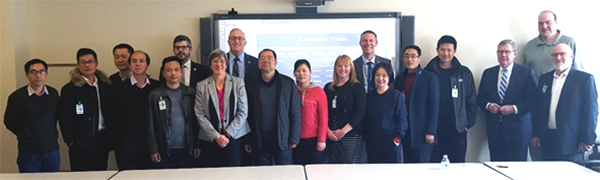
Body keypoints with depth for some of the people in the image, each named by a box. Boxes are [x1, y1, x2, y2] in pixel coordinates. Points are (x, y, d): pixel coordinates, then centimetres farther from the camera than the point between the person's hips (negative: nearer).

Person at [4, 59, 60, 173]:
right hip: (28, 153, -2)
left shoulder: (54, 94, 1)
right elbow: (9, 123, 5)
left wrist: (50, 135, 7)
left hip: (52, 151, 3)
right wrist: (25, 136, 5)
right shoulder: (16, 97, -6)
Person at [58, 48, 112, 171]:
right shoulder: (69, 89, -3)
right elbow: (64, 118, -5)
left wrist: (110, 138, 5)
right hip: (80, 144, -3)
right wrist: (71, 142, -9)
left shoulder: (106, 86, 8)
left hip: (102, 142, 4)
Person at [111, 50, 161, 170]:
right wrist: (118, 144, -1)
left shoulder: (157, 87, 6)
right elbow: (115, 119, 3)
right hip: (128, 144, -1)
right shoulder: (119, 89, 3)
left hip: (152, 142, 1)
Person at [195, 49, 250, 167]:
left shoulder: (238, 83, 4)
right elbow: (200, 116, 1)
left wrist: (228, 134, -7)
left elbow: (243, 112, 0)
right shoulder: (201, 86, 6)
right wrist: (216, 136, -8)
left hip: (234, 139, 0)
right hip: (211, 140, 0)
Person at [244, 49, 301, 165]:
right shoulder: (251, 86, 6)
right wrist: (246, 141, 3)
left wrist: (294, 139, -4)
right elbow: (247, 115, 8)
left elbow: (295, 113, 1)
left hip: (282, 140, -1)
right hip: (259, 141, 1)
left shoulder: (288, 83, 2)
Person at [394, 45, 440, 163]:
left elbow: (434, 107, -5)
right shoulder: (400, 77, 11)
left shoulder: (430, 77, -2)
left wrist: (431, 132, -11)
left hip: (422, 132, -4)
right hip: (405, 132, 4)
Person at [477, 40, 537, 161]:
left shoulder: (526, 73, 1)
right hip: (494, 128, 3)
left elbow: (533, 100, -4)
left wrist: (515, 108, -17)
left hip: (517, 128, -3)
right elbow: (480, 97, 14)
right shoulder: (488, 73, 11)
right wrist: (488, 105, -7)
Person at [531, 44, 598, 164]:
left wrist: (587, 140, -11)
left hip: (571, 142, -4)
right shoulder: (545, 79, 12)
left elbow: (590, 112, -7)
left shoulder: (585, 79, -3)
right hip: (547, 140, 4)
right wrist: (536, 134, 8)